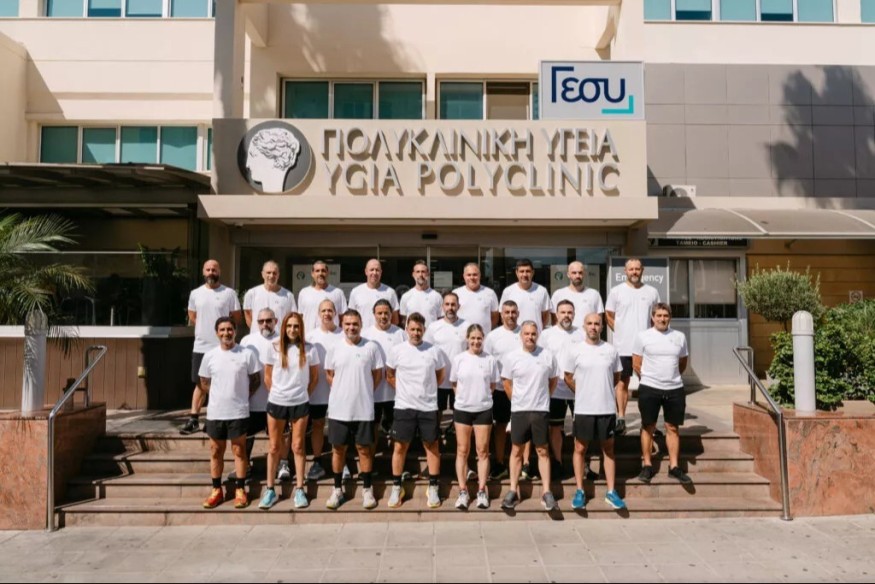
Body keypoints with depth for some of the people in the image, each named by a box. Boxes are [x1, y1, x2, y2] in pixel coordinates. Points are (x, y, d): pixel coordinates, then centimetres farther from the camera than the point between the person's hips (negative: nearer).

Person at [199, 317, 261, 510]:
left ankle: (240, 490, 17)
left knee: (239, 451, 7)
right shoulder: (209, 356, 1)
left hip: (239, 412, -2)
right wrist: (219, 396, 4)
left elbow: (256, 380, 2)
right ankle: (216, 490, 24)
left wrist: (242, 396, -2)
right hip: (215, 413, 3)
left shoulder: (247, 354, -5)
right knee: (216, 452, 12)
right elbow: (204, 383, 12)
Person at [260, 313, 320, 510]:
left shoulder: (309, 349, -5)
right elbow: (268, 376, 6)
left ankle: (299, 490, 17)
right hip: (276, 403, 1)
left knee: (298, 447, 8)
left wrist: (304, 394, 5)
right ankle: (270, 490, 18)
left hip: (300, 404, -1)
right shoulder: (274, 348, -3)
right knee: (274, 447, 9)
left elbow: (315, 376, 5)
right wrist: (277, 393, 7)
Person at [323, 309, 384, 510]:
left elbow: (378, 374, 3)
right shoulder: (334, 348, 0)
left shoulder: (371, 347, -4)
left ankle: (367, 489, 20)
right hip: (339, 408, 2)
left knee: (364, 449, 7)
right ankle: (337, 489, 24)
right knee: (338, 449, 10)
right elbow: (329, 374, 10)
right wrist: (342, 392, 5)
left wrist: (364, 392, 2)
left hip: (364, 408, -1)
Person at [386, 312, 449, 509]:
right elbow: (389, 375, 10)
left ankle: (433, 488, 19)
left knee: (432, 446, 7)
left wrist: (426, 390, 8)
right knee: (400, 446, 5)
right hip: (404, 407, 0)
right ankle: (396, 488, 19)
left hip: (429, 407, 1)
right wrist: (404, 390, 7)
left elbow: (441, 375, 12)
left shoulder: (435, 351, -2)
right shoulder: (396, 351, -3)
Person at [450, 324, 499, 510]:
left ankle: (481, 491, 14)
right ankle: (463, 491, 13)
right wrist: (466, 397, 4)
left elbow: (493, 385, 7)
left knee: (483, 451, 5)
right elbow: (454, 384, 7)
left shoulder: (490, 360, -3)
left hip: (483, 410, 0)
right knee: (462, 451, 6)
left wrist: (481, 397, 2)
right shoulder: (458, 359, -2)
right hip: (462, 409, 1)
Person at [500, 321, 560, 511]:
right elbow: (506, 382, 7)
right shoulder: (511, 357, -4)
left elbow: (554, 380, 10)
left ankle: (546, 492, 14)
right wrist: (517, 400, 7)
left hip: (541, 410, 0)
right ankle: (513, 491, 16)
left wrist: (543, 398, 8)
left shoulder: (547, 356, -3)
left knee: (543, 451, 6)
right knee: (516, 450, 7)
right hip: (519, 410, 0)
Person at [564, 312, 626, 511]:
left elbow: (616, 378, 13)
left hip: (607, 409, 2)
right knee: (580, 449, 6)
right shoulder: (574, 351, -5)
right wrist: (584, 393, 8)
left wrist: (603, 393, 10)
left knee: (609, 449, 10)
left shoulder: (611, 350, 2)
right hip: (583, 409, -2)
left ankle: (611, 492, 19)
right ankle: (579, 491, 17)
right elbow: (568, 378, 3)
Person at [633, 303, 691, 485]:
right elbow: (636, 364, 0)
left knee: (673, 428, 8)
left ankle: (674, 466, 16)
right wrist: (650, 380, 6)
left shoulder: (679, 337, 5)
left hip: (675, 389, 3)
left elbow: (683, 363, 16)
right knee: (648, 427, 6)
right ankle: (647, 465, 16)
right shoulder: (643, 336, -4)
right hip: (649, 389, -2)